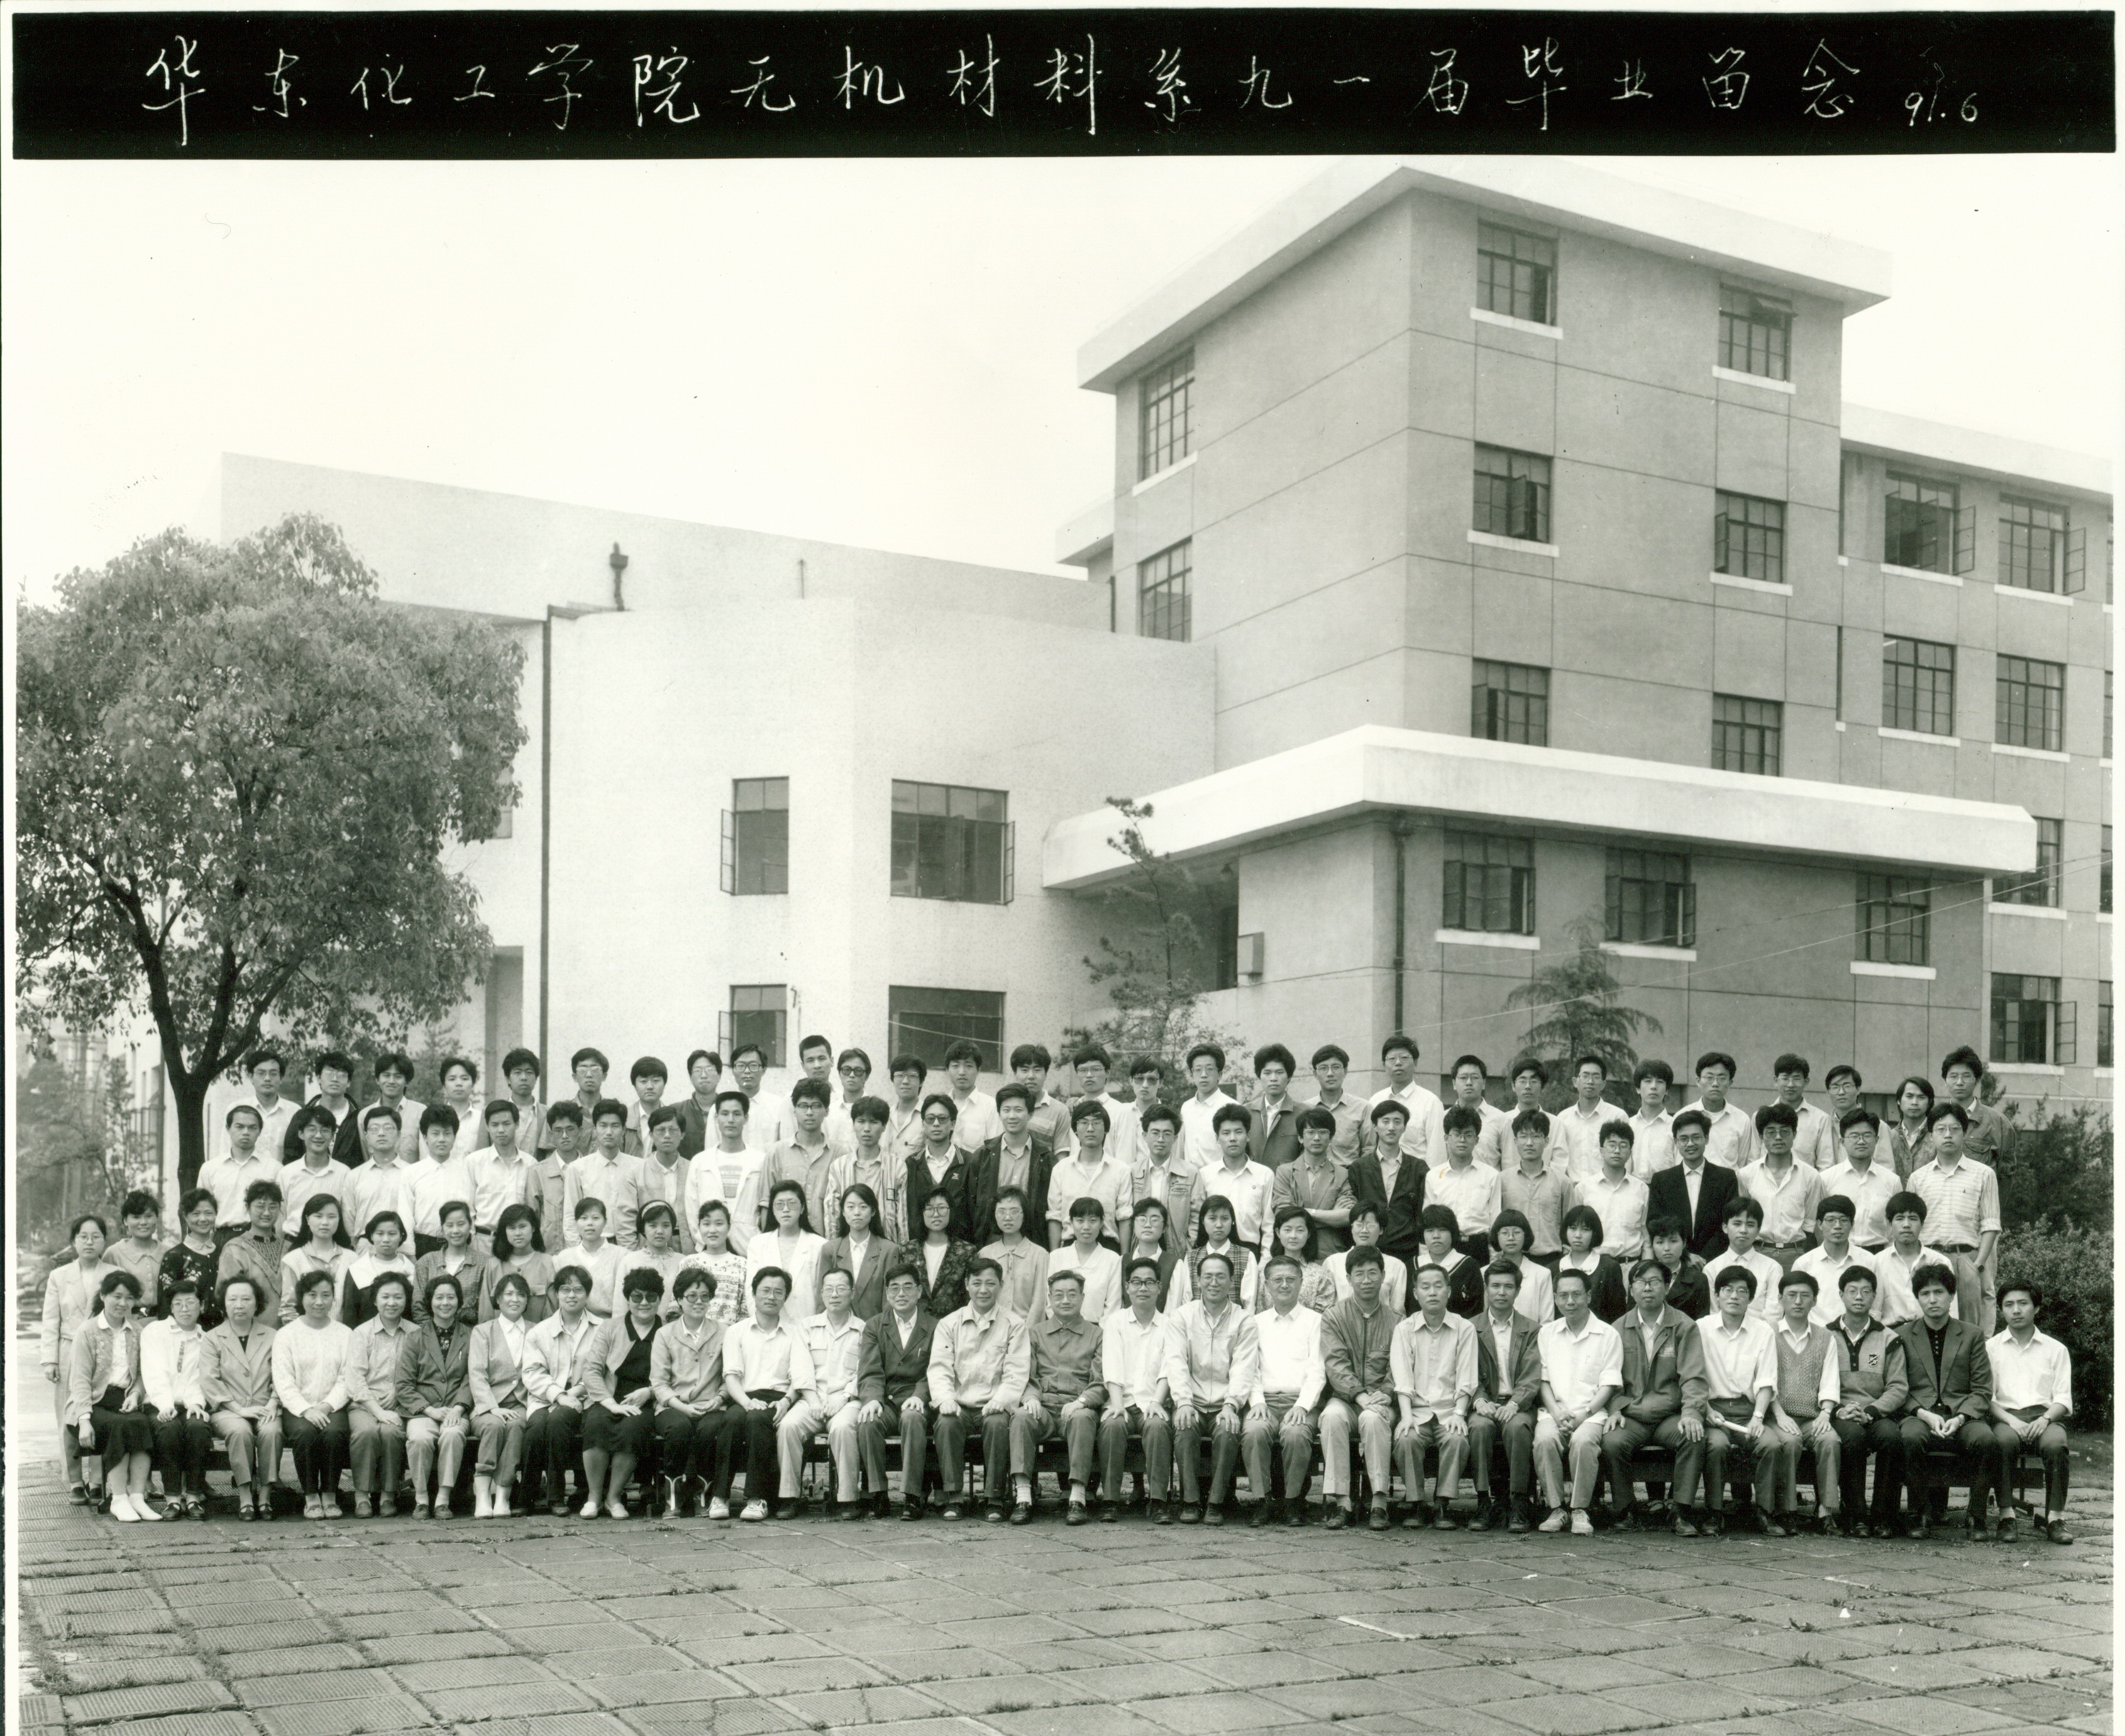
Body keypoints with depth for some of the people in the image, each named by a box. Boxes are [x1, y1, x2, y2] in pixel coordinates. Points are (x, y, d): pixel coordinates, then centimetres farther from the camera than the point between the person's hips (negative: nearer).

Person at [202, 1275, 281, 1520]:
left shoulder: (271, 1337, 17)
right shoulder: (213, 1339, 12)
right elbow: (209, 1381, -1)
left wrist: (273, 1403, -10)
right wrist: (238, 1408, -13)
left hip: (264, 1410, 1)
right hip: (227, 1411, -1)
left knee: (271, 1431, -33)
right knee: (240, 1431, -34)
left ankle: (265, 1495, -25)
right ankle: (245, 1497, -27)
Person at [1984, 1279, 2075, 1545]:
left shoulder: (2056, 1349, 18)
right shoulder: (1990, 1348, 16)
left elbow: (2063, 1400, 9)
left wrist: (2045, 1419, -11)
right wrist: (2011, 1421, -12)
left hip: (2045, 1417, 1)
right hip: (2006, 1416, -1)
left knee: (2056, 1443, -34)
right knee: (2005, 1441, -36)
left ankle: (2055, 1518, -29)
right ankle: (2006, 1516, -31)